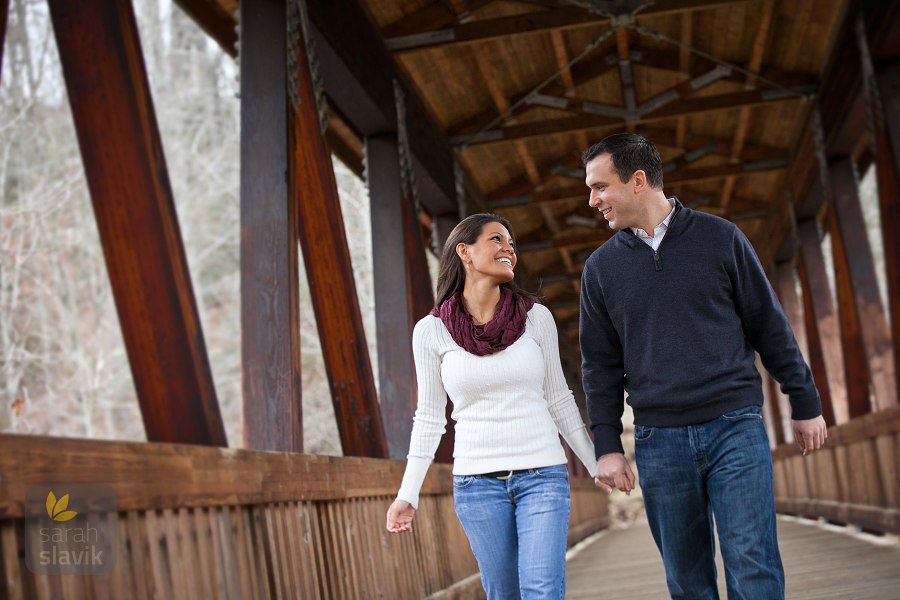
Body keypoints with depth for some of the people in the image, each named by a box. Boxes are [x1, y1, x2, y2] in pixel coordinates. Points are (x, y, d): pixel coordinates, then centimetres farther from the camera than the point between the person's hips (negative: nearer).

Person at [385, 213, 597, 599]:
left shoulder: (536, 318, 1)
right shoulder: (431, 331, -1)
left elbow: (558, 401, 9)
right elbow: (429, 417, 6)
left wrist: (598, 465, 10)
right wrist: (408, 494, 2)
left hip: (543, 474, 0)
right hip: (476, 481, 0)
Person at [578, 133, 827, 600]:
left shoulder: (720, 238, 3)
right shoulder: (601, 268, 8)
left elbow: (770, 326, 6)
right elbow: (600, 365, 9)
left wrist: (805, 403, 6)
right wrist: (607, 446, 2)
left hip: (735, 427, -2)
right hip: (657, 441, 2)